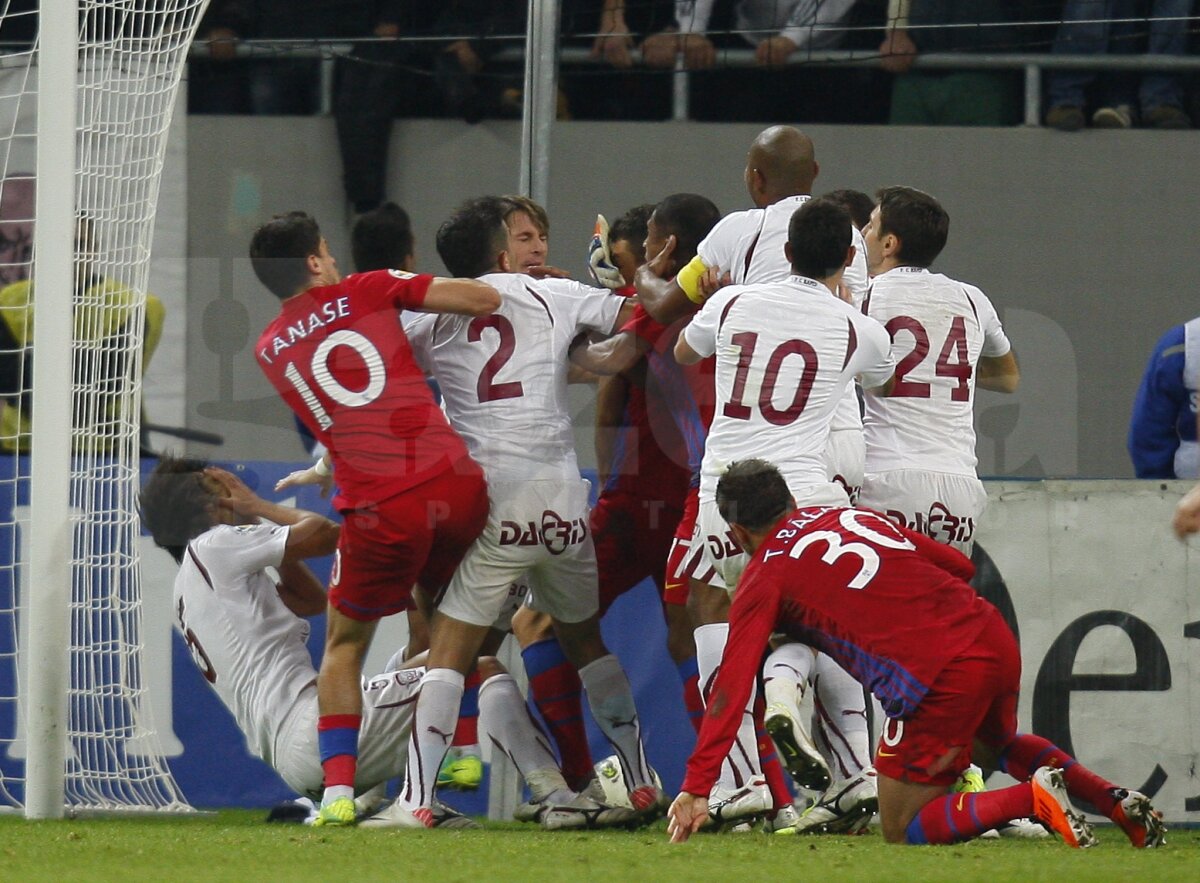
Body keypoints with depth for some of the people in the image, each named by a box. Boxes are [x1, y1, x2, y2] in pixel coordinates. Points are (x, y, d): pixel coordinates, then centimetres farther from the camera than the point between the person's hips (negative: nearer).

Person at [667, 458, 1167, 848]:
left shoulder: (765, 576, 4)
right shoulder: (851, 516, 21)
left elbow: (731, 688, -3)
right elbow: (959, 566, 25)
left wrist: (695, 788, -3)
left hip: (938, 680, -7)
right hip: (997, 640, 7)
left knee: (903, 831, 9)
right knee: (996, 744, 39)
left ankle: (1031, 798, -12)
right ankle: (1118, 801, 18)